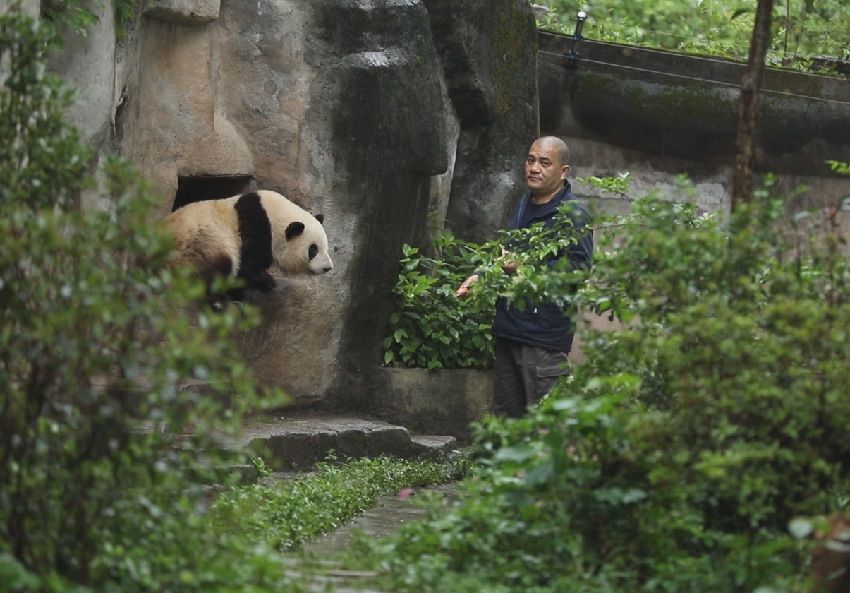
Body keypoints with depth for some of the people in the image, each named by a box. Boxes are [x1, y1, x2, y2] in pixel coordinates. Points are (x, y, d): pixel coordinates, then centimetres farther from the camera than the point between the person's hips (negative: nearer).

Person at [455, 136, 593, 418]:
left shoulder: (573, 214, -9)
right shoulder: (524, 206, 20)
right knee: (505, 415, 13)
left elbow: (579, 267, -20)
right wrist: (481, 277, 20)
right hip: (509, 330, 9)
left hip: (545, 334, -9)